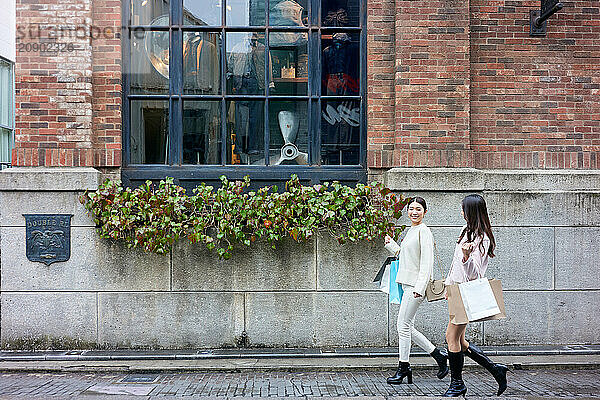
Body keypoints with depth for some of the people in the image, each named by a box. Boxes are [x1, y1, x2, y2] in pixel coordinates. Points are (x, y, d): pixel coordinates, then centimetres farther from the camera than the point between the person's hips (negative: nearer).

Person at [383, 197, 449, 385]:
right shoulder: (410, 231, 17)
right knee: (407, 327, 10)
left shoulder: (424, 231, -11)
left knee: (403, 325, -4)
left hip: (416, 285, -9)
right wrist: (390, 244, 19)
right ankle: (438, 356, 21)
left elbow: (427, 262, -17)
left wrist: (419, 288, -22)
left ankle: (403, 368, 8)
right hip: (407, 284, 9)